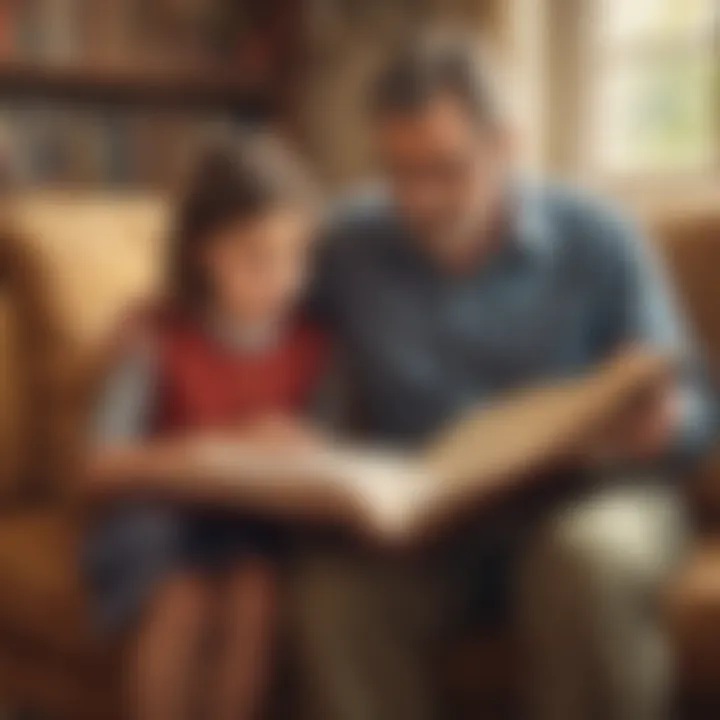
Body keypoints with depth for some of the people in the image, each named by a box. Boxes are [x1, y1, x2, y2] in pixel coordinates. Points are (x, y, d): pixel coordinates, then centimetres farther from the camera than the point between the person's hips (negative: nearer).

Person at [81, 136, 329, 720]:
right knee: (183, 601, -31)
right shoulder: (158, 337, -10)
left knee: (256, 589, -30)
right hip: (159, 514, -2)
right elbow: (105, 465, -16)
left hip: (261, 524, 2)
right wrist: (227, 443, -25)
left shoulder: (313, 345, -3)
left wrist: (304, 452, -22)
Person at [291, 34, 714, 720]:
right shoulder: (348, 246, 2)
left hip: (582, 496, -1)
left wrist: (659, 425, -24)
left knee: (587, 560, -36)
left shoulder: (596, 239, -2)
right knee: (334, 594, -31)